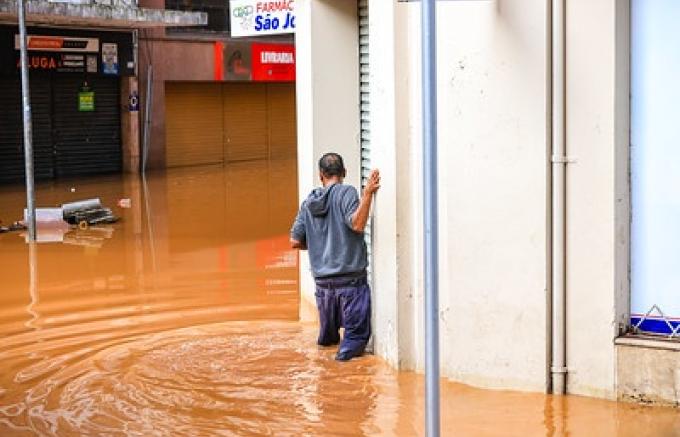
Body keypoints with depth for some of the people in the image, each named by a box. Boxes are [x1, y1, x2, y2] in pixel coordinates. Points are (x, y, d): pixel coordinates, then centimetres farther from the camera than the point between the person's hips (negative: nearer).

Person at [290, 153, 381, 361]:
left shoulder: (308, 202, 11)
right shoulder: (346, 192, -5)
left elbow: (295, 241, 10)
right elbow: (357, 224, -19)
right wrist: (367, 193, -22)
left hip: (322, 279, 5)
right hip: (351, 278, -5)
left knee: (328, 336, 22)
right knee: (357, 333, -6)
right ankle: (347, 351, -23)